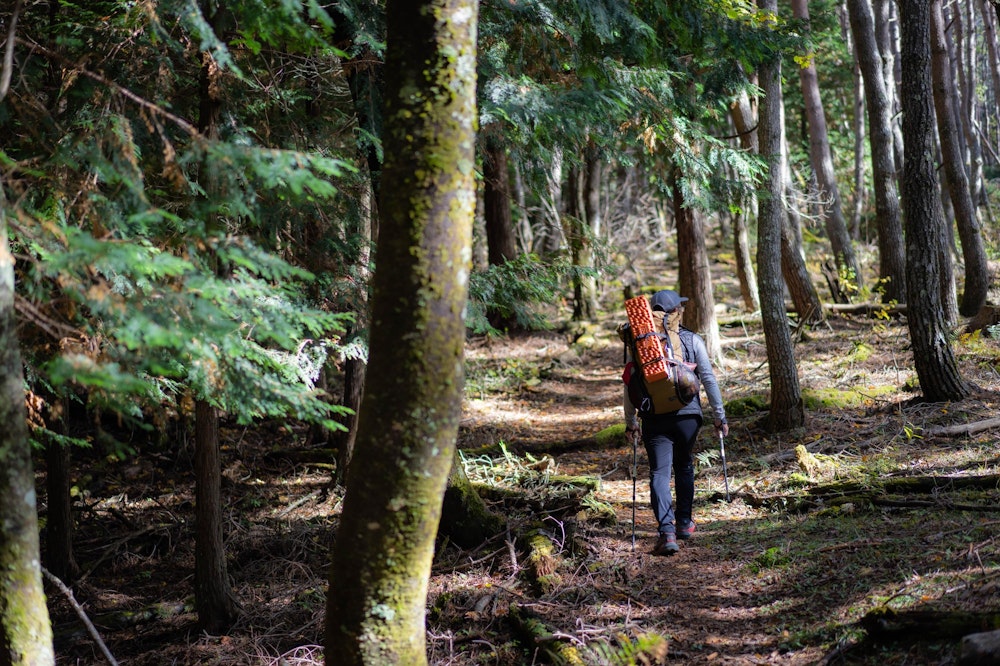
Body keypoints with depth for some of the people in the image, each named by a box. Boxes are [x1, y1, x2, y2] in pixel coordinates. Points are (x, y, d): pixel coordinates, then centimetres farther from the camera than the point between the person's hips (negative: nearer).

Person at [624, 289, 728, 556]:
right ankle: (684, 523, 29)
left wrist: (630, 421, 10)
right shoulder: (692, 340, 1)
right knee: (684, 466, 22)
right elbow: (709, 379, -1)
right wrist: (719, 415, 5)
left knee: (659, 473, -2)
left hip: (654, 418, -1)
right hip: (687, 414, 1)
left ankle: (667, 532, -17)